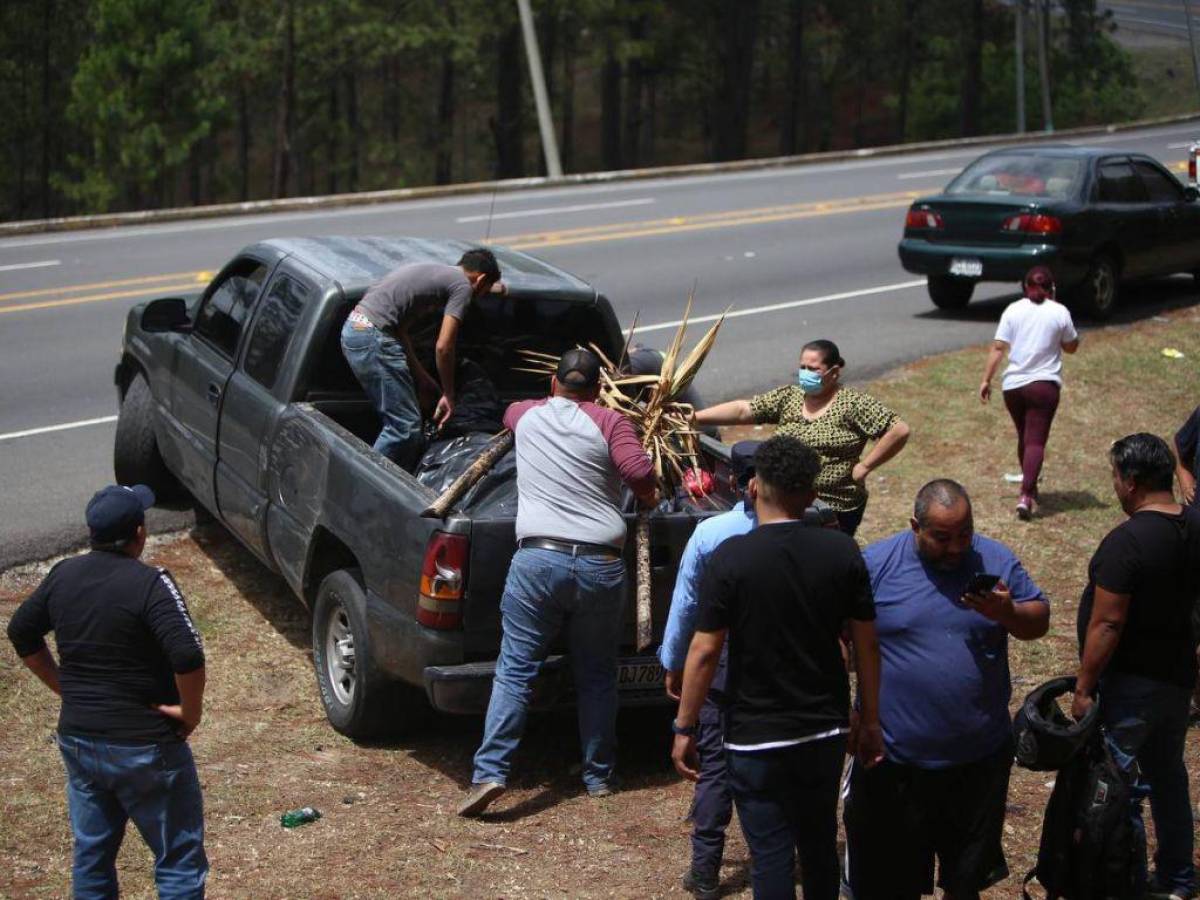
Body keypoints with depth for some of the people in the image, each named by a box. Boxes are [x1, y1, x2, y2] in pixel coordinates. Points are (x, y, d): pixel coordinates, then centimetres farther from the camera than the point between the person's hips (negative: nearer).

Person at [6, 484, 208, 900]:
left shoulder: (63, 575, 1)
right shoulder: (150, 583, -19)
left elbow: (21, 633, 14)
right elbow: (187, 657, -29)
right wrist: (191, 712, -13)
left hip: (77, 740, 6)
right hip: (144, 747, -6)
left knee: (91, 855, 19)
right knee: (179, 861, 4)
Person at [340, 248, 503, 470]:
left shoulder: (436, 273, 24)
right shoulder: (463, 286, -2)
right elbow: (443, 347, -9)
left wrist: (421, 376, 23)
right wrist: (448, 395, 3)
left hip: (353, 330, 10)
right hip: (373, 337, -10)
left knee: (397, 420, 17)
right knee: (405, 427, -7)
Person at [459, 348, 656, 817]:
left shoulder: (526, 414, 13)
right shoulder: (608, 421, 3)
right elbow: (640, 471, -12)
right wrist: (648, 497, 10)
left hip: (537, 558, 0)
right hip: (600, 564, 0)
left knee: (515, 670, 1)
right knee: (597, 676, 14)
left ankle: (490, 773, -9)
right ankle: (599, 776, 21)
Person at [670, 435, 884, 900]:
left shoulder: (729, 558, -15)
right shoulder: (842, 552, -5)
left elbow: (705, 652, -14)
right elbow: (866, 643, 0)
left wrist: (685, 729, -4)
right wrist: (869, 722, 11)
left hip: (756, 739, -4)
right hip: (826, 730, 4)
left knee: (771, 854, 3)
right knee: (820, 843, 22)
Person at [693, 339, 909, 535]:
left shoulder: (853, 404, -9)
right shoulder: (787, 398, 5)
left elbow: (899, 431, -13)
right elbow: (743, 410, -2)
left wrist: (864, 466, -12)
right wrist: (696, 417, -11)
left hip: (835, 511, -4)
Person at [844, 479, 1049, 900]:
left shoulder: (996, 560, -2)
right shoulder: (876, 564, -9)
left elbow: (1040, 620, 4)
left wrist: (1008, 613, -18)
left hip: (980, 757, 2)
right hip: (893, 759, -2)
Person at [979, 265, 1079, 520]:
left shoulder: (1013, 310, 2)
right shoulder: (1059, 312, -2)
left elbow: (998, 348, -4)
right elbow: (1071, 347, 11)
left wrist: (986, 380, 0)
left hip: (1013, 385, 3)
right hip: (1044, 384, -3)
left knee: (1024, 437, 20)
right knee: (1036, 441, -6)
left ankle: (1030, 488, 34)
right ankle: (1026, 496, -21)